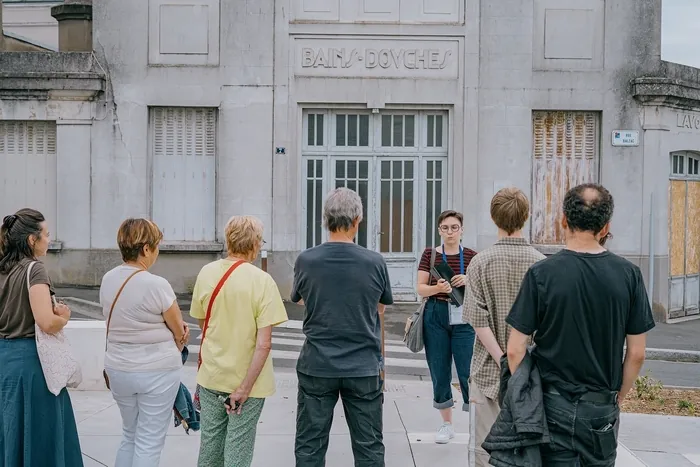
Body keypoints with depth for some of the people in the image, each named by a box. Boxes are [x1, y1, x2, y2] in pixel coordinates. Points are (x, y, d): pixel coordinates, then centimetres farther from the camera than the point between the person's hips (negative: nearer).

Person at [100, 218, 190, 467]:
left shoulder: (108, 280, 0)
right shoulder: (157, 285, -19)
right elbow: (180, 332, -8)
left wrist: (175, 326, -1)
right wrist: (171, 352, 13)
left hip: (118, 369, 6)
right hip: (157, 371, -6)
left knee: (130, 436, 21)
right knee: (149, 443, 4)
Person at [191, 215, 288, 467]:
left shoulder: (206, 273, -4)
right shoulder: (262, 281, -17)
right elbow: (264, 343, -20)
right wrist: (245, 387, -15)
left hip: (211, 377, 4)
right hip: (248, 378, -4)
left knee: (210, 442, 18)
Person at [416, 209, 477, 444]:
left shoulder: (471, 256, 3)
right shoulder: (430, 255, 3)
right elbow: (420, 289, 0)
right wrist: (437, 288, -21)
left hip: (464, 318, -1)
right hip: (436, 316, 1)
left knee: (468, 371, -8)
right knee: (439, 372, 6)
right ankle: (447, 424, 21)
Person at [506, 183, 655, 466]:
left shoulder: (541, 274, -10)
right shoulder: (628, 274, -5)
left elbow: (515, 351, -9)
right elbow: (636, 354, 0)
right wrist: (617, 398, 14)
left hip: (554, 407, -2)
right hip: (602, 410, 2)